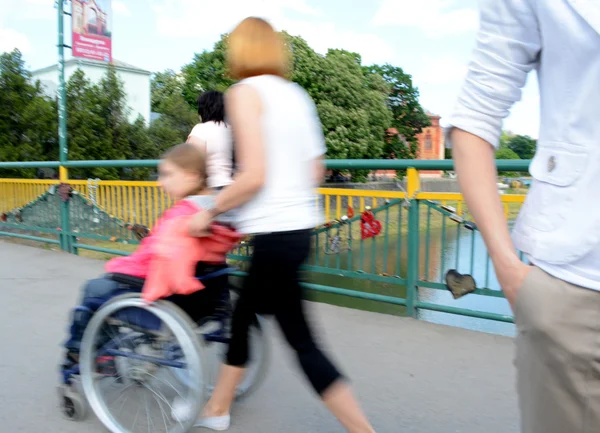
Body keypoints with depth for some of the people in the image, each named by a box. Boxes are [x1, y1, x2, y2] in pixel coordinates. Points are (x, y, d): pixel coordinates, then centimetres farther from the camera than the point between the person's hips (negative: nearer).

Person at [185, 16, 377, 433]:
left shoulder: (246, 91, -9)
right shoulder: (297, 95, 14)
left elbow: (253, 175, -18)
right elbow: (316, 172, 13)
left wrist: (210, 212, -5)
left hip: (274, 234, -9)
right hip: (300, 226, 9)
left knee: (301, 340, 1)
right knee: (242, 316, 21)